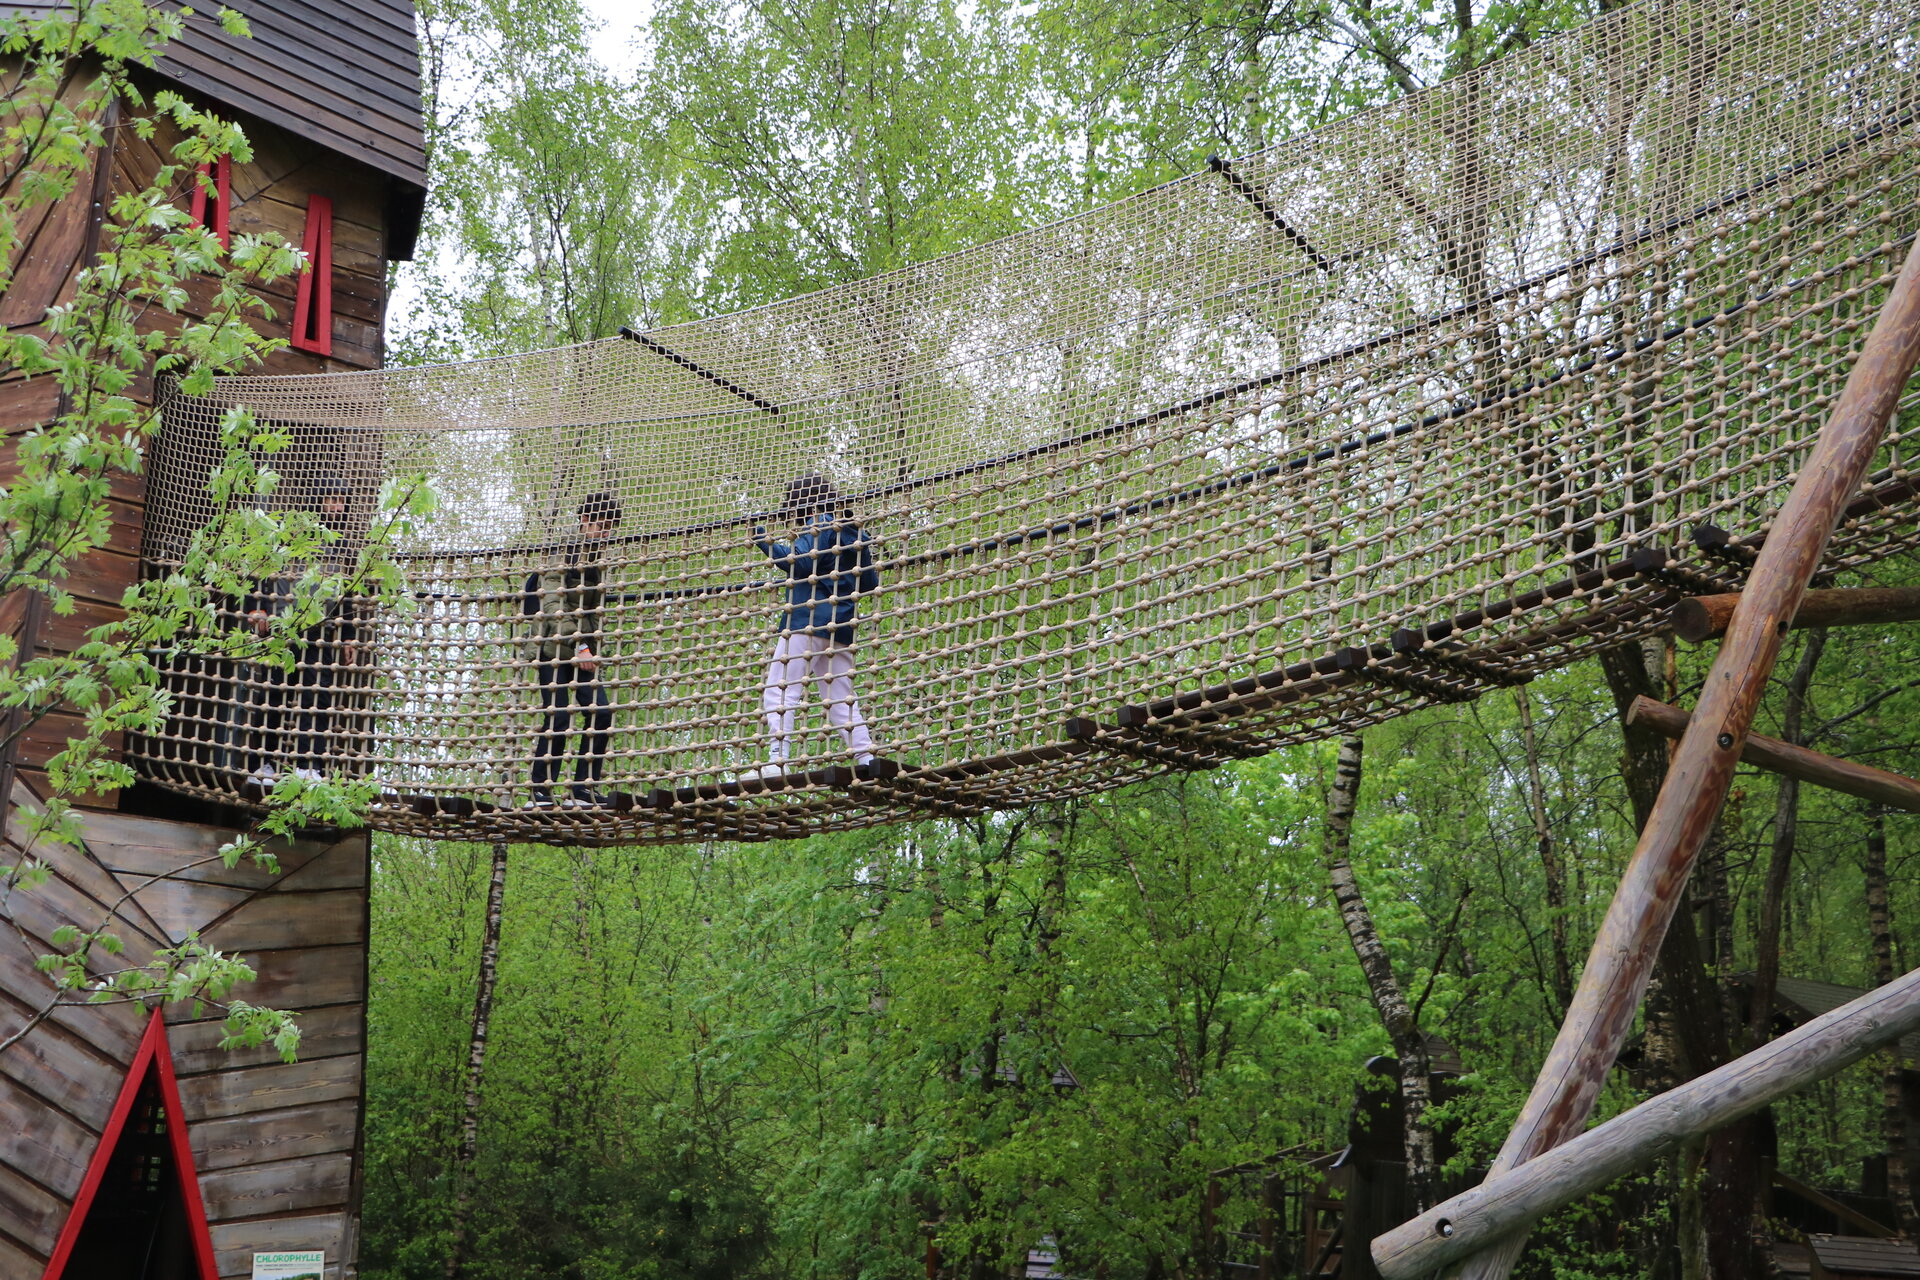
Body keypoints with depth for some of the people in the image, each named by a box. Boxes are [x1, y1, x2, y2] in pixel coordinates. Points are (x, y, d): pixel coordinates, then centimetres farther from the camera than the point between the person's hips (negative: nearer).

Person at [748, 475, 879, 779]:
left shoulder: (820, 524, -1)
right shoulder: (856, 532, 21)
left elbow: (802, 562, -17)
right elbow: (870, 582, 21)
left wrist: (766, 543, -8)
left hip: (809, 619, -8)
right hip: (842, 625, 8)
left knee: (780, 693, -11)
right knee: (841, 703, 10)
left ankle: (777, 761, -24)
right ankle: (867, 761, -1)